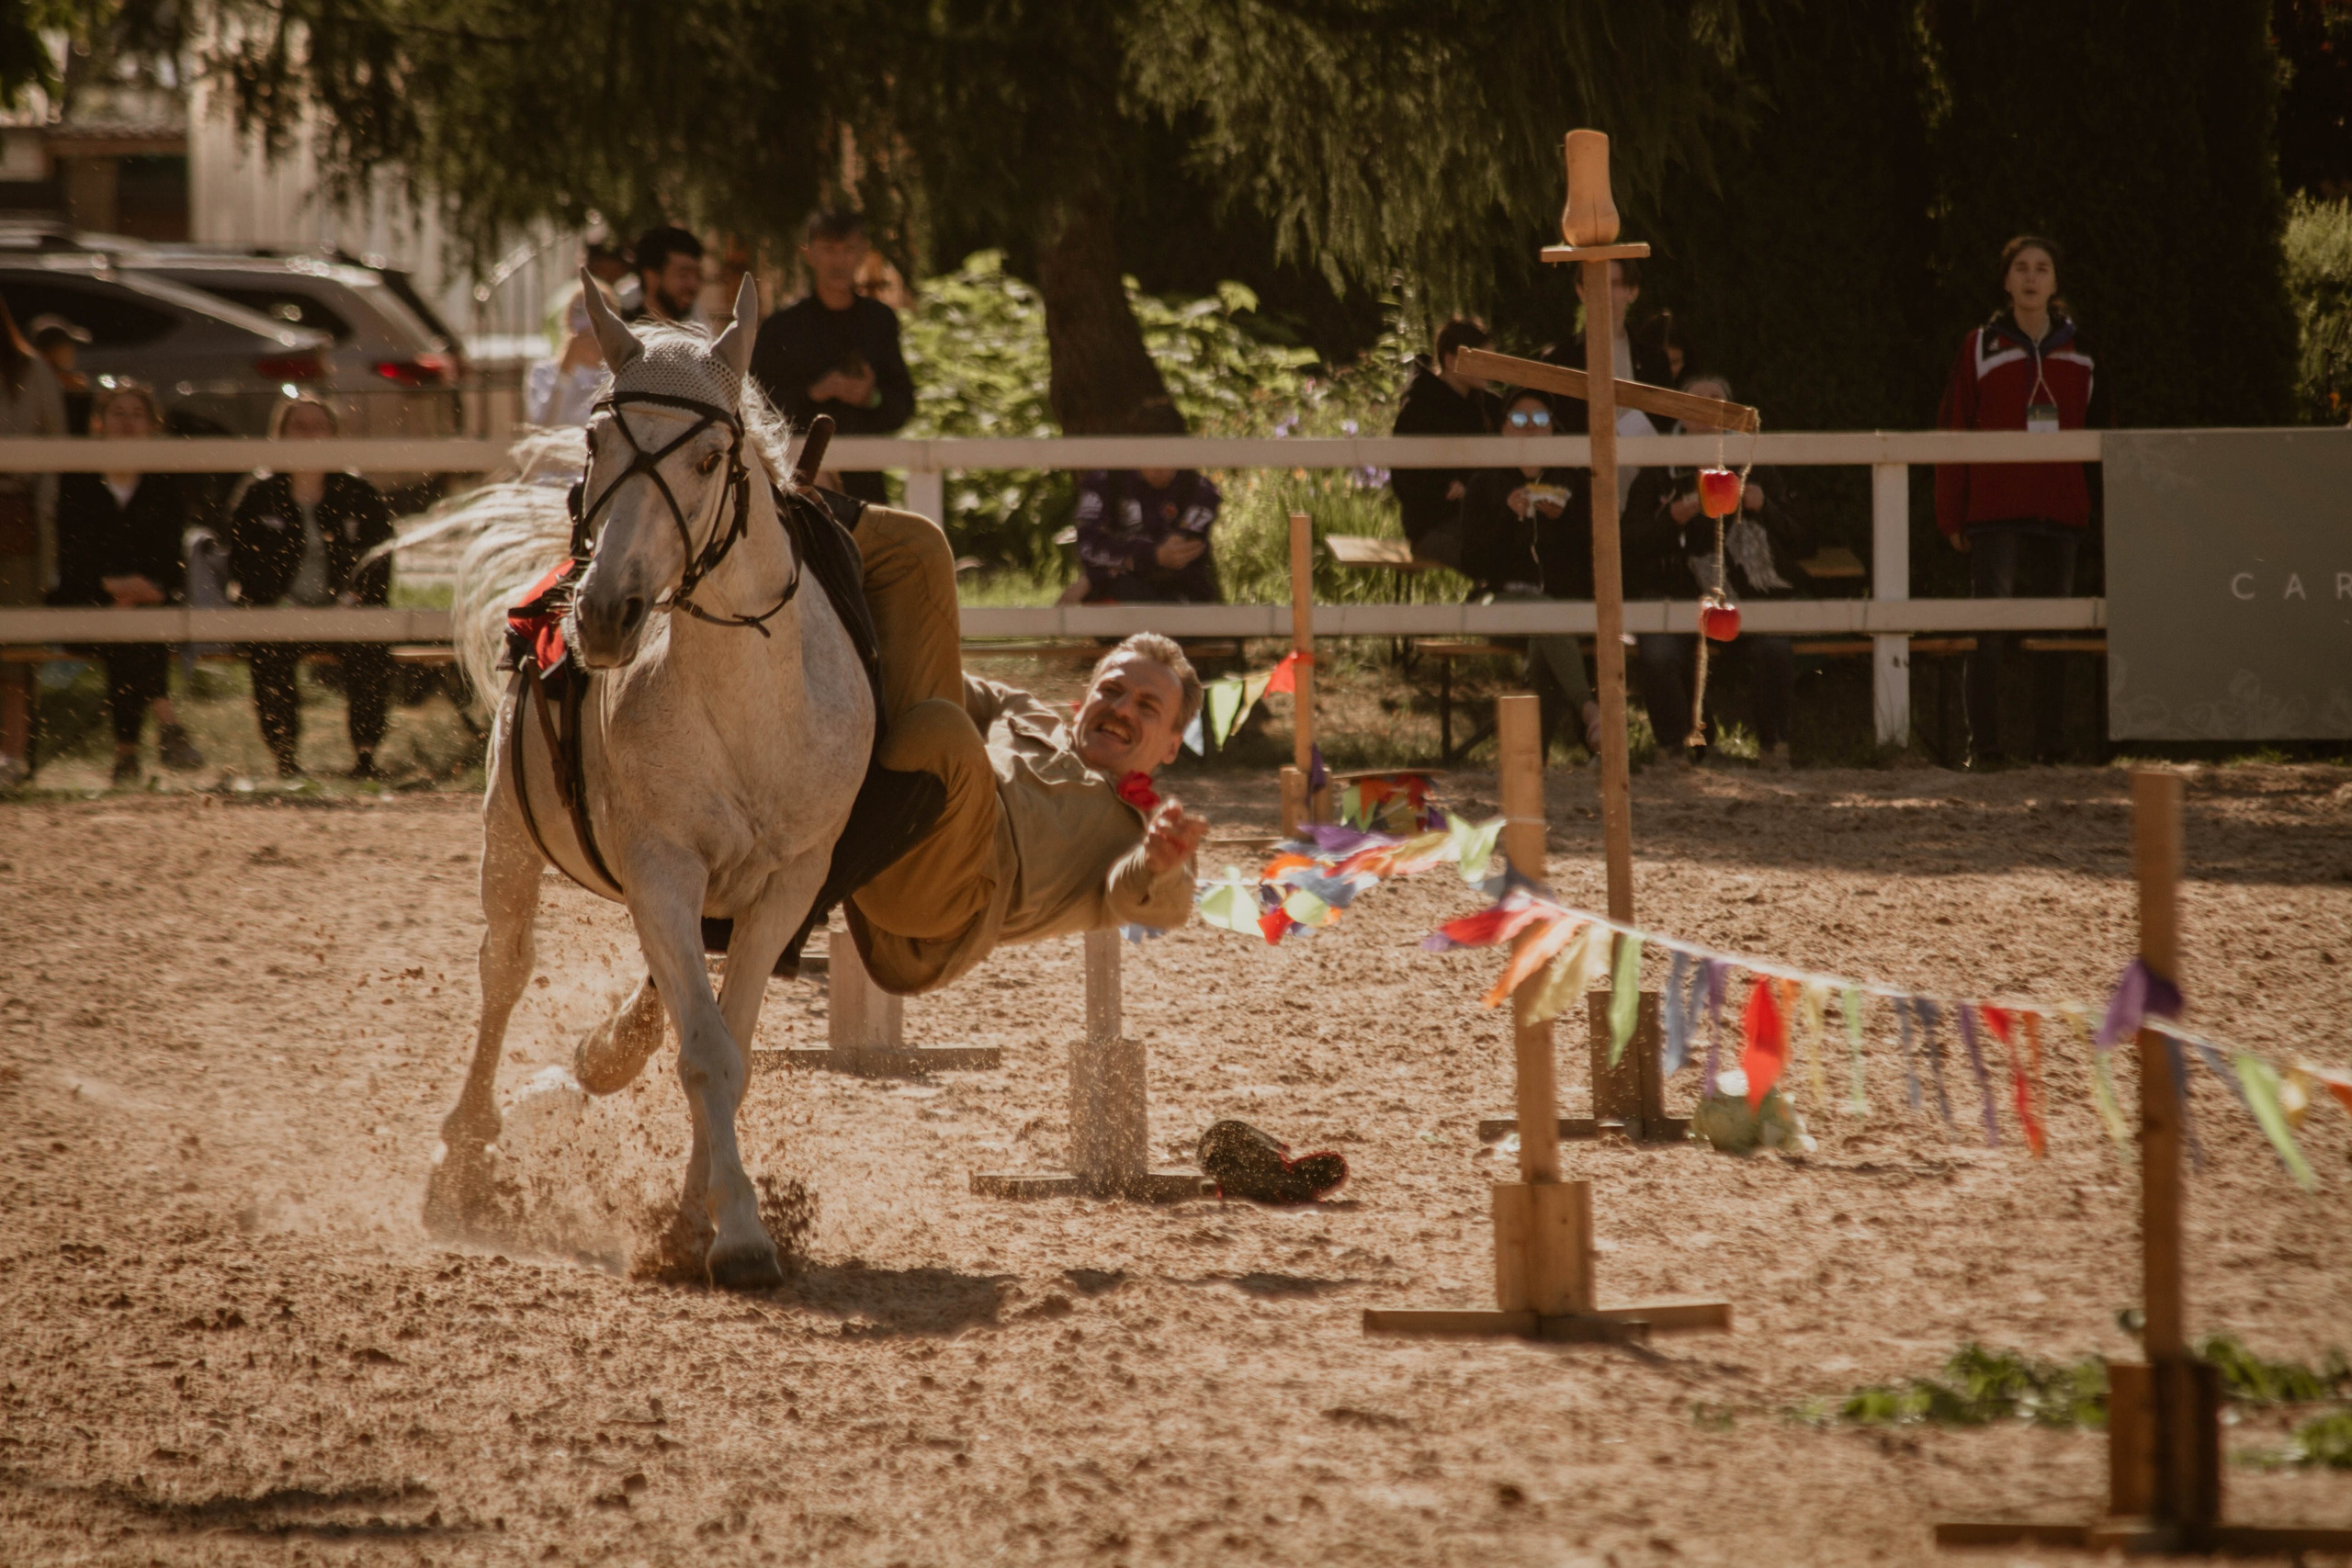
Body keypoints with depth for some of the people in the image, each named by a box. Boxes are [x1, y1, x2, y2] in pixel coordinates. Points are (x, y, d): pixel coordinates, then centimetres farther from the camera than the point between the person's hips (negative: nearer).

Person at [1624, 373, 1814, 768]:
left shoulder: (1757, 473, 16)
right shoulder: (1657, 478, 13)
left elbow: (1802, 543, 11)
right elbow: (1631, 546, 2)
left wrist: (1763, 508, -5)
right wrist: (1672, 520, -14)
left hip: (1746, 599, 0)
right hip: (1674, 598, 0)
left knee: (1775, 649, -31)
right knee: (1658, 656, -32)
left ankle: (1772, 748, -12)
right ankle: (1675, 749, -12)